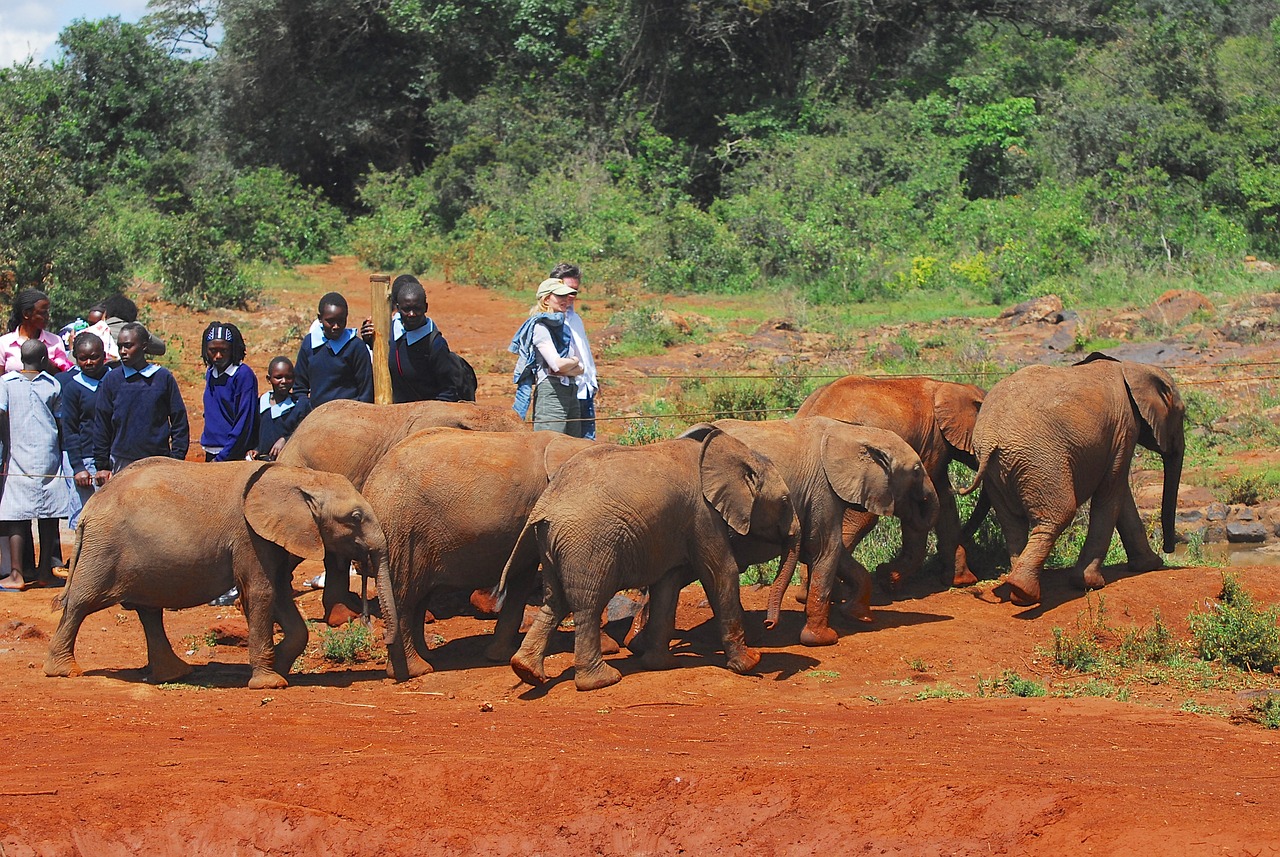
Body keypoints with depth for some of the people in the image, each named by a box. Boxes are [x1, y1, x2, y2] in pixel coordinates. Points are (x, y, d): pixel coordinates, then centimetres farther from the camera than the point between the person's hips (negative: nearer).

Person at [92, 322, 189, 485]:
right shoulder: (112, 379, 5)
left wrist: (177, 460, 2)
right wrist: (102, 466, 6)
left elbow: (179, 422, 7)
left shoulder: (163, 378, 3)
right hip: (122, 463, 0)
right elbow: (101, 426, 9)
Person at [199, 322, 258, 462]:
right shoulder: (210, 373, 12)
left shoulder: (244, 375, -10)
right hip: (210, 454, 7)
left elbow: (244, 423, -13)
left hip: (233, 455, -7)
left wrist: (222, 457, -14)